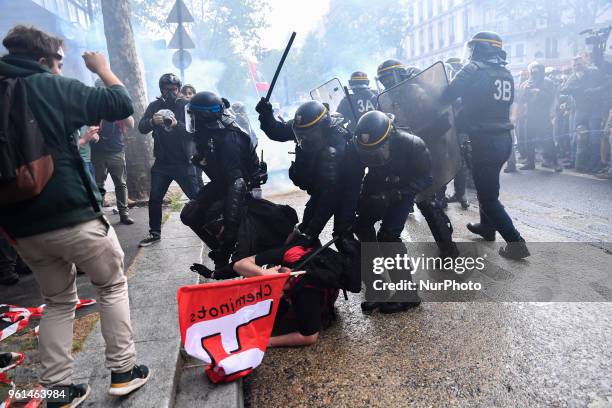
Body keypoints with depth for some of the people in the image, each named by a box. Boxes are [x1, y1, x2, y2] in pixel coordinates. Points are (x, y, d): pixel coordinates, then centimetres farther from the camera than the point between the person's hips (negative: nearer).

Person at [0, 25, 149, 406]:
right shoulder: (52, 87, -7)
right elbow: (123, 104, -6)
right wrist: (103, 69, 9)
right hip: (73, 217, -6)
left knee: (58, 302, 21)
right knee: (113, 285, 15)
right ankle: (123, 371, 17)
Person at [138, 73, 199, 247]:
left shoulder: (186, 106, -3)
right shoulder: (155, 106, 6)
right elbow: (141, 128, -4)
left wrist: (177, 124, -30)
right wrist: (152, 121, -25)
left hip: (184, 162, -3)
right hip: (161, 162, 3)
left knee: (197, 197, -1)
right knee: (154, 199, 6)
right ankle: (155, 233, 21)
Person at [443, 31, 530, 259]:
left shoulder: (474, 69, -9)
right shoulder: (506, 74, 12)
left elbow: (447, 96, -19)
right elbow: (506, 103, 13)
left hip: (485, 141, -8)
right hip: (504, 138, 8)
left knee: (488, 196, 0)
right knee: (487, 186, 26)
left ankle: (516, 243, -1)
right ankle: (487, 227, 41)